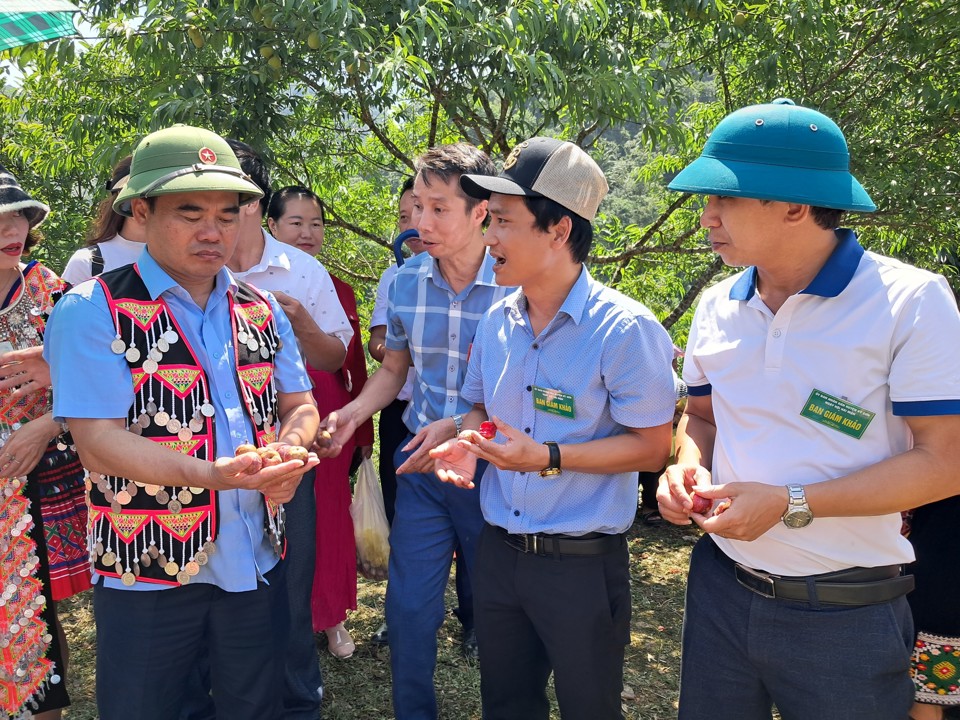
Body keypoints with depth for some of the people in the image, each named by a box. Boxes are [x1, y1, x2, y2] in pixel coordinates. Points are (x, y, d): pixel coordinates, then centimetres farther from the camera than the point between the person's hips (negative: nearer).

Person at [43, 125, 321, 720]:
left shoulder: (261, 310, 8)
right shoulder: (94, 310, -8)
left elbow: (300, 407, 10)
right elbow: (97, 442, -15)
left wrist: (286, 451, -14)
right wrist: (211, 474, -30)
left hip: (257, 565, 5)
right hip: (146, 577, -4)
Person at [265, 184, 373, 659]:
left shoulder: (338, 290, 8)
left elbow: (355, 364, 11)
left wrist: (364, 429, 12)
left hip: (330, 421, 3)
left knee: (330, 515, 11)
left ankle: (330, 616, 30)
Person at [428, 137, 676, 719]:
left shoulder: (625, 328, -17)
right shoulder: (497, 320, 2)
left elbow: (652, 448, -15)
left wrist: (549, 459, -25)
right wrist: (467, 443, -6)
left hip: (582, 563, -6)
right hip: (499, 554, 6)